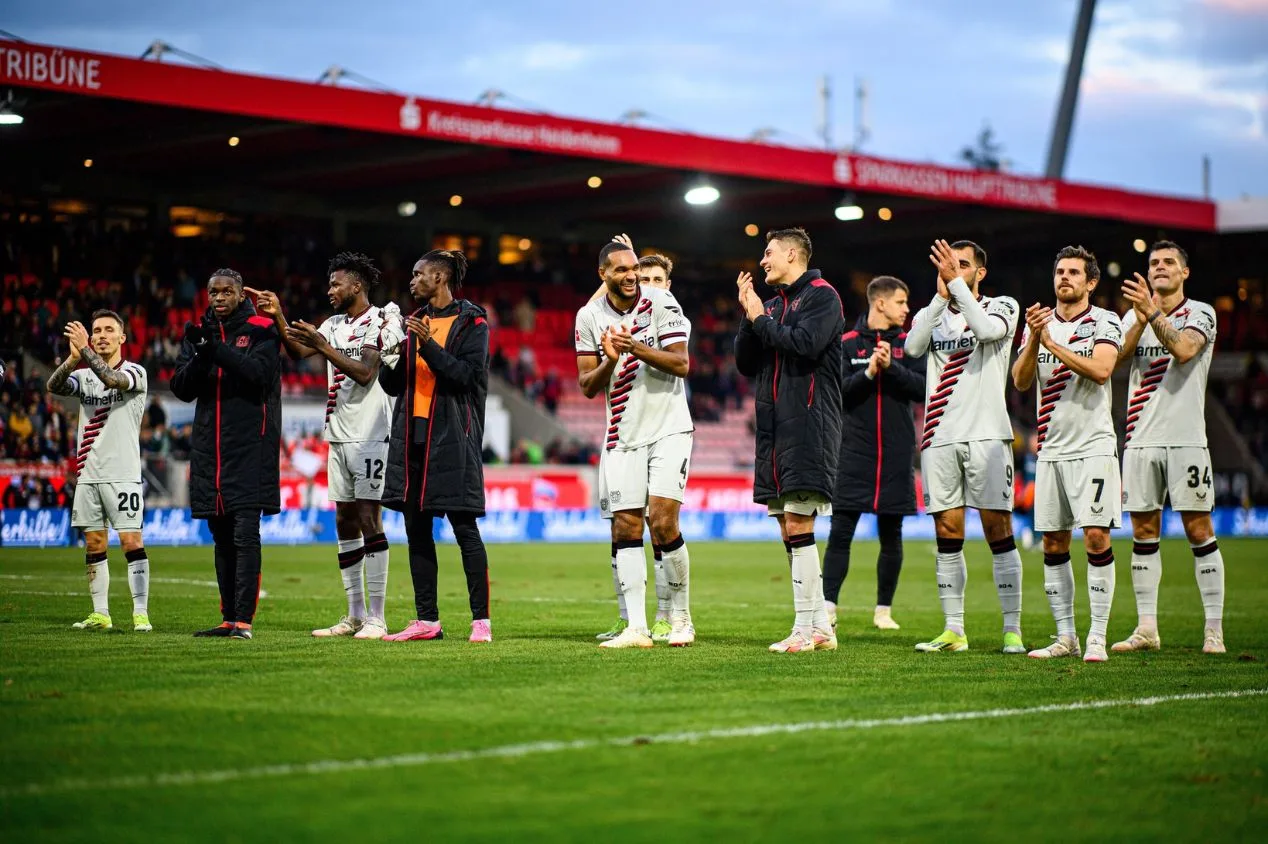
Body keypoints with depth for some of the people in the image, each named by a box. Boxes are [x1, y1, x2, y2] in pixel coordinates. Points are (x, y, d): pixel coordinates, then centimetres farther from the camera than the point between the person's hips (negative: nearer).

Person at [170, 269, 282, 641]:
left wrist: (216, 348, -24)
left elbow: (257, 374, -16)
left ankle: (243, 619, -12)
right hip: (209, 450, 5)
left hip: (249, 448, -5)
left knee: (245, 535, -11)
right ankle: (228, 619, 14)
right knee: (222, 539, 9)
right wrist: (201, 356, -13)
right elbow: (181, 388, 5)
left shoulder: (260, 330, -1)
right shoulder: (198, 332, 13)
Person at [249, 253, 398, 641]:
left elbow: (366, 374, -17)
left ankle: (376, 618, -8)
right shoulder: (334, 324, 16)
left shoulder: (381, 321, -7)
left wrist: (324, 347, -21)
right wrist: (278, 317, -4)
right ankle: (355, 615, 14)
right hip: (339, 435, 8)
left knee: (369, 519, -10)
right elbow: (298, 351, 6)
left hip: (370, 434, -8)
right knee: (345, 524, 8)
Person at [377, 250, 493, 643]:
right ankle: (426, 619, 12)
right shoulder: (411, 323, 16)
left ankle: (481, 619, -3)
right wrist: (392, 356, -4)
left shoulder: (471, 322, -1)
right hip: (412, 434, 6)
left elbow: (469, 375, -12)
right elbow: (390, 385, 16)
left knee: (464, 526, -7)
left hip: (452, 434, -6)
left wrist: (429, 345, -17)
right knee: (416, 528, 6)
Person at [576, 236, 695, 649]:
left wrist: (638, 350, -25)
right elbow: (587, 386, 2)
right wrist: (610, 362, -18)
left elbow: (681, 364, -11)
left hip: (668, 429, -3)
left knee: (662, 522, -12)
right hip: (622, 436, 3)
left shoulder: (661, 302, -7)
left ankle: (681, 618, 4)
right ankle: (635, 627, 2)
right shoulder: (589, 317, 1)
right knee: (624, 529, -1)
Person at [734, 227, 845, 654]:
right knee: (790, 529, 7)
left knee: (797, 525, -13)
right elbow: (746, 364, 16)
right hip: (774, 427, 8)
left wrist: (761, 320, -6)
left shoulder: (821, 295, -3)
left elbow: (804, 345, -19)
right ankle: (820, 627, 12)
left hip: (808, 423, -8)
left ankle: (805, 629, -12)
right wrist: (749, 316, 3)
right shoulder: (773, 302, 20)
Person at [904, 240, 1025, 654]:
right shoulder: (931, 313, 16)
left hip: (986, 434, -4)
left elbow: (987, 329, -17)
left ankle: (1012, 630, -4)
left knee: (998, 530, -6)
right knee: (947, 534, 3)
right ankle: (954, 630, 7)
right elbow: (913, 346, -6)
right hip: (940, 438, 4)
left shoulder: (1002, 307, 7)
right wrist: (941, 294, -12)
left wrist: (956, 283, -16)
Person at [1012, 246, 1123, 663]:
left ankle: (1097, 638, -6)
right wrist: (1033, 339, -15)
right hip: (1052, 449, 4)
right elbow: (1020, 381, 1)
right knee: (1053, 543, 4)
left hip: (1093, 446, -4)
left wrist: (1052, 344, -18)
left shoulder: (1105, 322, 0)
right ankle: (1065, 636, 11)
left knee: (1096, 537, -10)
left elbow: (1101, 370, -17)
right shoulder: (1038, 323, 12)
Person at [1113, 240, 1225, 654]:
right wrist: (1141, 318, -14)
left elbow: (1183, 349, -17)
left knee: (1199, 530, -4)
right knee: (1144, 533, 4)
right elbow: (1116, 358, -2)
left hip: (1185, 438, -4)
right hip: (1141, 440, 4)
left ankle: (1214, 630, -2)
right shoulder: (1135, 315, 15)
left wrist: (1152, 311, -25)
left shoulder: (1200, 313, 2)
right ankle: (1147, 628, 8)